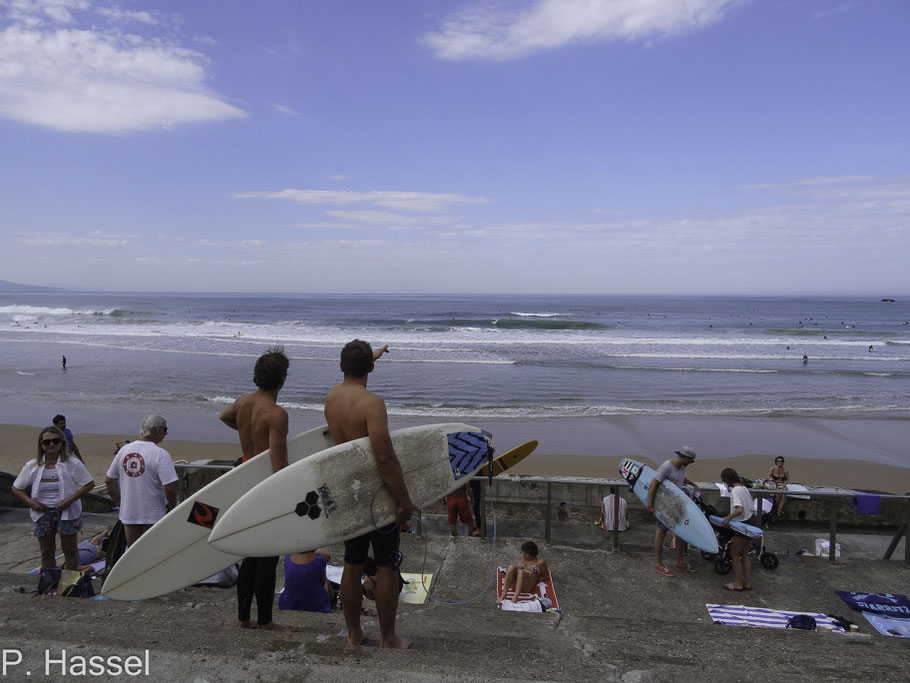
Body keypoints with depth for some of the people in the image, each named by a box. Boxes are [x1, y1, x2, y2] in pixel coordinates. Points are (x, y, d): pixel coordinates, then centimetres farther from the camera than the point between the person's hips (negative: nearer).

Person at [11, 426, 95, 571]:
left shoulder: (72, 464, -8)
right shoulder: (32, 466, 2)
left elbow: (89, 484, -7)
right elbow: (16, 489, 9)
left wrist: (70, 500, -16)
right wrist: (30, 502, -8)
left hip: (66, 512, -3)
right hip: (42, 513, 3)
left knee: (70, 549, 6)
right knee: (47, 552, 12)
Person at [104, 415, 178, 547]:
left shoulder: (124, 450, 3)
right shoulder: (161, 454, -17)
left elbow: (109, 480, 10)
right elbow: (170, 488, -23)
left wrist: (119, 502, 17)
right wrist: (171, 506, -5)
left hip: (128, 515, 5)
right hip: (154, 516, -5)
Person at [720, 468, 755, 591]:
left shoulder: (735, 490, -19)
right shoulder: (743, 487, 7)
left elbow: (739, 510, -30)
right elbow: (750, 504, 14)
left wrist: (728, 518, -17)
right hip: (751, 521, 9)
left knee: (734, 554, 4)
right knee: (744, 554, 17)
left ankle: (738, 583, 11)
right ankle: (747, 583, 22)